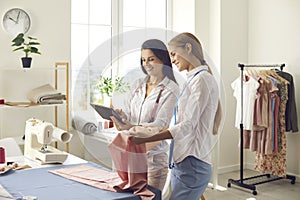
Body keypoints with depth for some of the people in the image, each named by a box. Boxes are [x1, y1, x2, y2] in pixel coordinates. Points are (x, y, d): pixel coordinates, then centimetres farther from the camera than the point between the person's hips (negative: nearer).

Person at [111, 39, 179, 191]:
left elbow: (160, 124, -17)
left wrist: (132, 127, -32)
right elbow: (127, 113, 10)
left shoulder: (171, 90, -8)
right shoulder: (137, 85, 10)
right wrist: (120, 115, -14)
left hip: (155, 154, -5)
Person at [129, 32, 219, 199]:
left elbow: (187, 125, -17)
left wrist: (146, 139, -17)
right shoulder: (194, 79, 18)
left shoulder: (202, 79, -11)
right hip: (183, 161, 9)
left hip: (192, 165, -9)